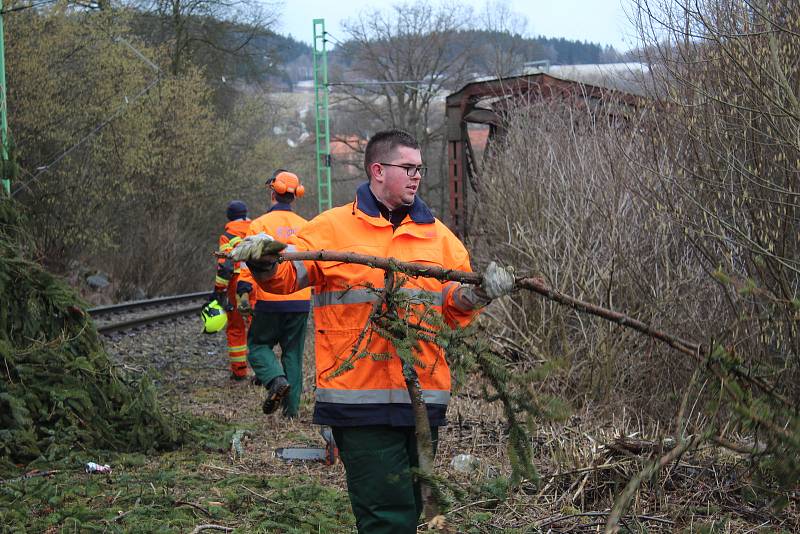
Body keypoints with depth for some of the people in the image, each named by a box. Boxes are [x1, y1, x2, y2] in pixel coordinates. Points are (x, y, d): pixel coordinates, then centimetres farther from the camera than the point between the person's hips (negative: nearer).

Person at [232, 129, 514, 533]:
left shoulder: (437, 234, 14)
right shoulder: (333, 227, 2)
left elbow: (453, 308, 14)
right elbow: (286, 275, -5)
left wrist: (477, 293, -7)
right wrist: (266, 264, -26)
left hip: (422, 396, 5)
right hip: (360, 396, -5)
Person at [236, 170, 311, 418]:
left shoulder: (260, 225, -6)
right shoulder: (305, 226, 8)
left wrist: (244, 292, -10)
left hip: (270, 299, -4)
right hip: (301, 301, 4)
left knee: (258, 344, 11)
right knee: (293, 352, 11)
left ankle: (275, 379, -17)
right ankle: (292, 408, 10)